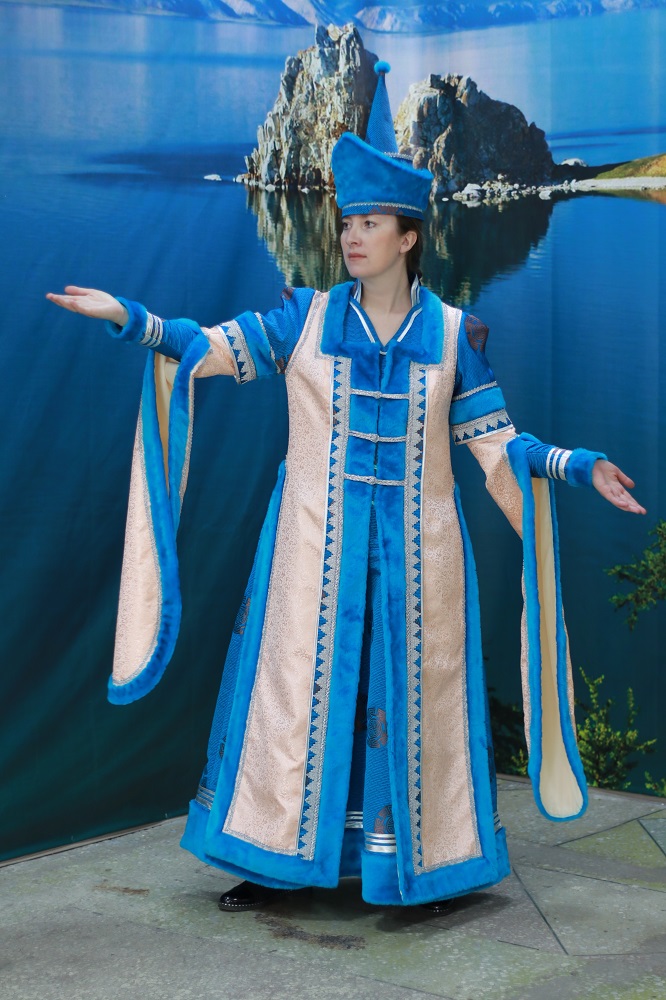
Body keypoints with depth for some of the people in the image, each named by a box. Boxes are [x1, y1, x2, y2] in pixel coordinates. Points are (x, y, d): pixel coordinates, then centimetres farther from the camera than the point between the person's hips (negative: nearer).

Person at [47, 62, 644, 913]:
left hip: (414, 547, 0)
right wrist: (126, 317, -18)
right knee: (301, 686, 2)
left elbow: (493, 442, 2)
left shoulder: (452, 334, 2)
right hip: (318, 546, 0)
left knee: (408, 692, 4)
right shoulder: (308, 318, 3)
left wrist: (580, 467, -10)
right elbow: (211, 348, -5)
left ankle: (410, 859, 16)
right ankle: (276, 861, 12)